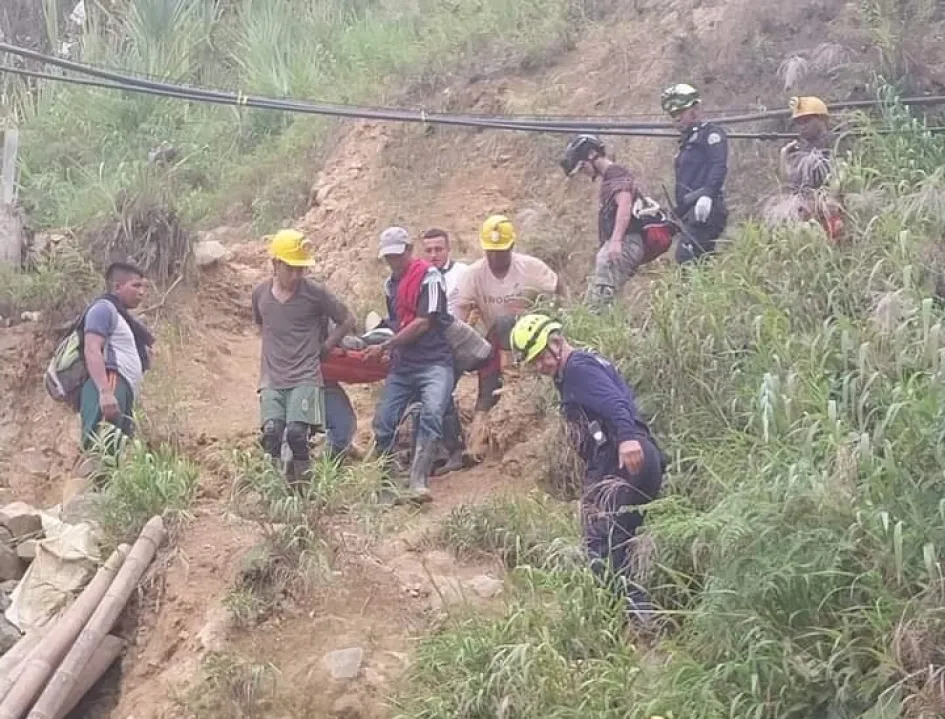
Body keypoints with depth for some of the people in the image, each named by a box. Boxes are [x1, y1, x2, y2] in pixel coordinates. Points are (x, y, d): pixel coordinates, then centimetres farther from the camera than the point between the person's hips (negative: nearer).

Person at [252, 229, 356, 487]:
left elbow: (347, 321, 7)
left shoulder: (314, 292, -4)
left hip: (305, 377, -3)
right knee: (271, 432, -17)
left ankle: (302, 486, -6)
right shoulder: (260, 293, 6)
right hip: (272, 378, 3)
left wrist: (322, 347, 5)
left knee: (296, 432, -20)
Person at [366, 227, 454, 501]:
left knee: (431, 414, -27)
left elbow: (423, 324, -13)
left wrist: (384, 347, -8)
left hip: (434, 362, -7)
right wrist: (391, 350, 9)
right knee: (383, 421, 1)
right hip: (402, 365, 7)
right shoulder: (390, 285, 16)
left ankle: (418, 481, -30)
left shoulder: (429, 277, -9)